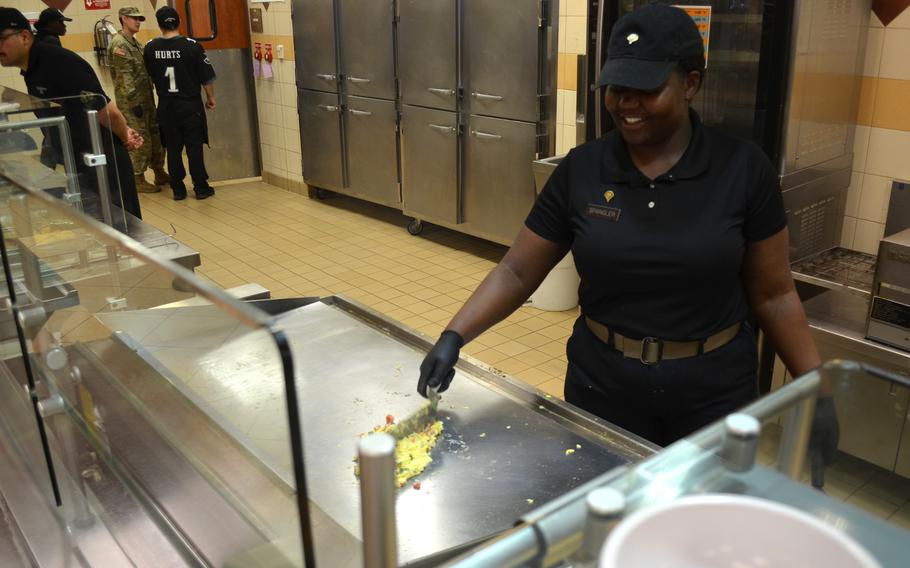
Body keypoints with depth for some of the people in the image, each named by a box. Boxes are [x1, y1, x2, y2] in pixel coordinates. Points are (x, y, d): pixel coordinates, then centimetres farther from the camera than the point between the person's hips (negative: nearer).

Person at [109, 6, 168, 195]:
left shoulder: (136, 42, 17)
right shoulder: (119, 45, -13)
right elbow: (125, 77, -19)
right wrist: (134, 101, -22)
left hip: (146, 99, 9)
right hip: (132, 101, -9)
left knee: (156, 136, 13)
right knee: (140, 140, -6)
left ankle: (160, 174, 24)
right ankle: (138, 181, 2)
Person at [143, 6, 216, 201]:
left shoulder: (150, 48, -3)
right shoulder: (191, 46, -12)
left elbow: (151, 76, 10)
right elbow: (206, 77, -7)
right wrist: (210, 97, 9)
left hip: (166, 106, 3)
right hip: (190, 105, -3)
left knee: (173, 148, 9)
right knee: (194, 146, 5)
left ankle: (178, 189, 14)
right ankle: (200, 187, 10)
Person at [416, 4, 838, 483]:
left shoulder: (742, 169, -9)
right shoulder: (580, 171, -7)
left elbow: (772, 295, -2)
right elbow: (516, 272, -4)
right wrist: (453, 337, -15)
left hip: (714, 391, 0)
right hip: (603, 387, 1)